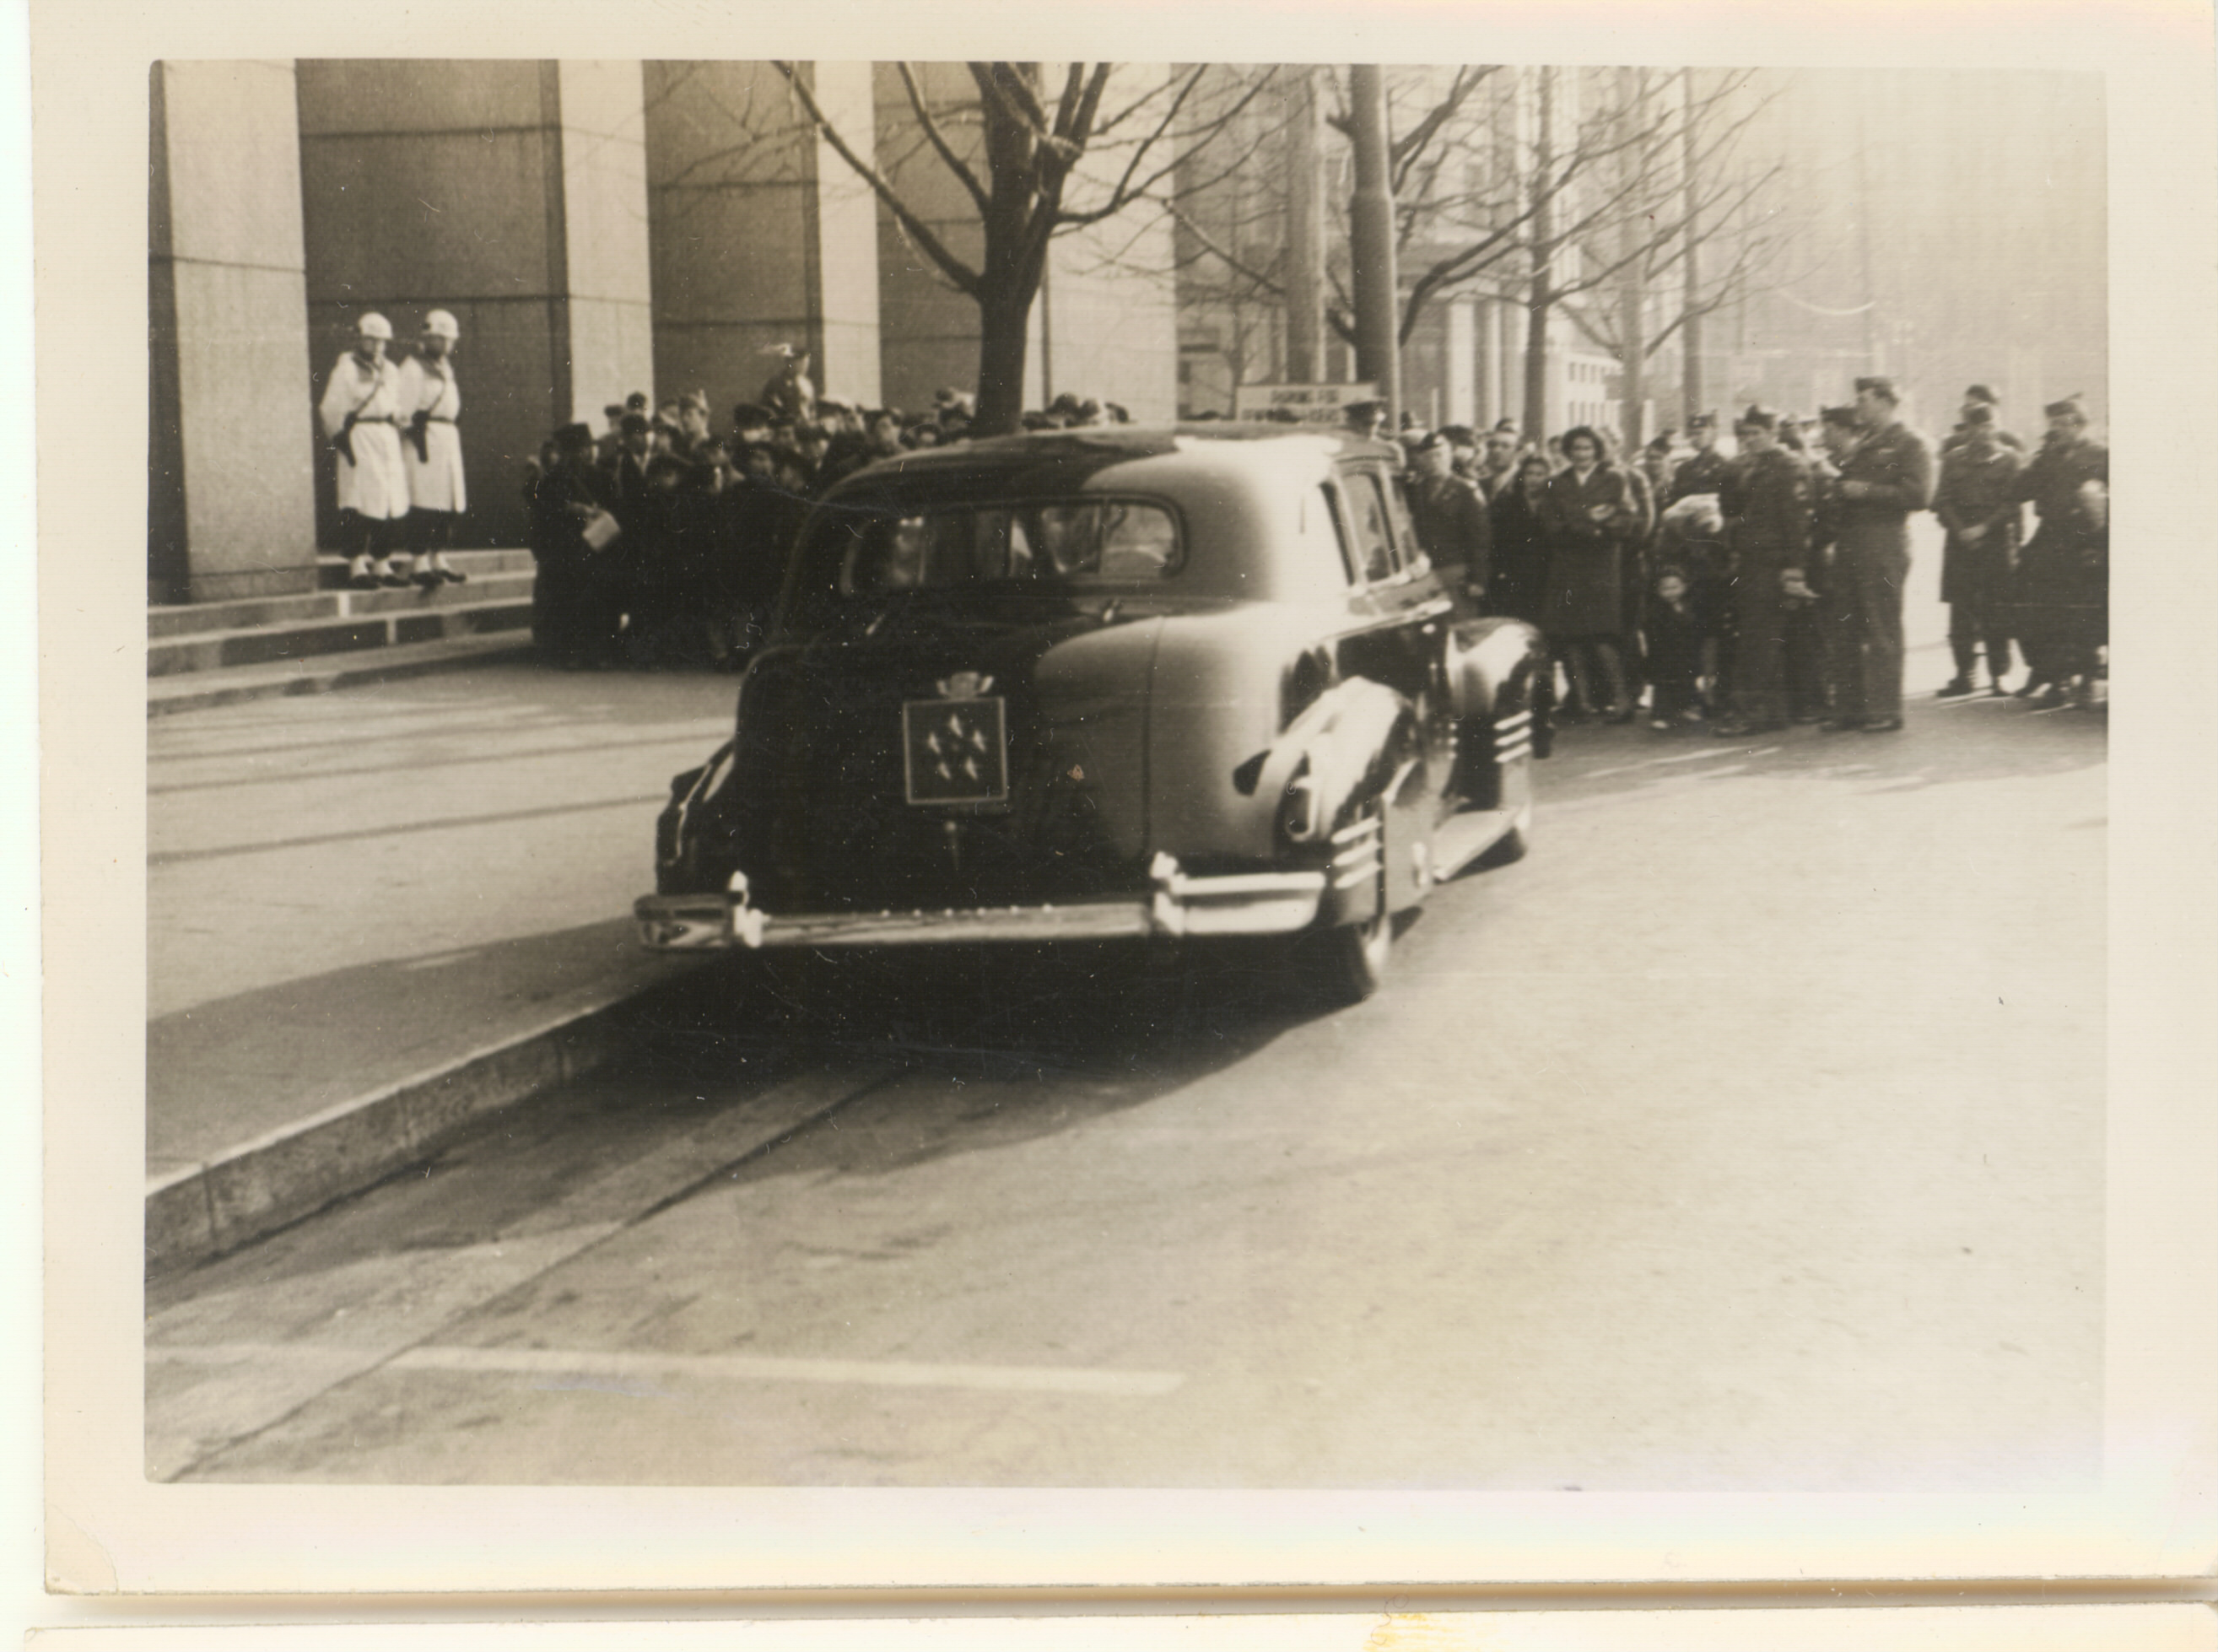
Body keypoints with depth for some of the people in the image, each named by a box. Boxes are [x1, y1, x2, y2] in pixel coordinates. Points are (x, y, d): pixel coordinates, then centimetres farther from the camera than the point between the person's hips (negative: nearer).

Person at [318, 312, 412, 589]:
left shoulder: (390, 371, 18)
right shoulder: (345, 367, -2)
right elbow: (330, 408, -4)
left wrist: (398, 427, 15)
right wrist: (340, 438, -9)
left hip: (388, 438, 7)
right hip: (359, 438, -7)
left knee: (393, 503, 3)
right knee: (358, 503, -10)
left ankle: (383, 564, 11)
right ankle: (357, 566, -8)